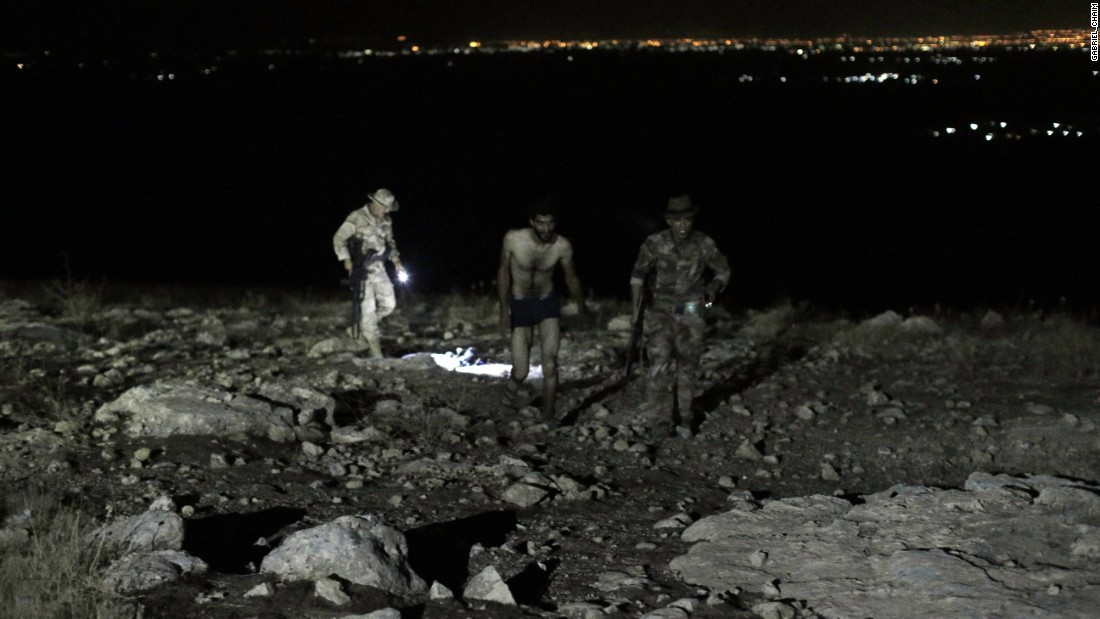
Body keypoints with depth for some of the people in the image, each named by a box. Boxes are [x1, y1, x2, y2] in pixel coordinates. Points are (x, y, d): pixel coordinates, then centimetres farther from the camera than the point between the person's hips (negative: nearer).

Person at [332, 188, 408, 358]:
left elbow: (390, 242, 21)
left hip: (379, 268, 7)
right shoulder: (357, 218, -11)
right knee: (367, 307, -7)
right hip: (361, 269, -6)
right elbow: (339, 238, -10)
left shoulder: (386, 221, 8)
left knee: (388, 304, 3)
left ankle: (360, 325, 24)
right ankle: (374, 348, -4)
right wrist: (346, 260, -20)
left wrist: (396, 261, 7)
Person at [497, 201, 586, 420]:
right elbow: (503, 271, -4)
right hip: (520, 305, -1)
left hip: (548, 304, 1)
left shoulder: (563, 246, -16)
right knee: (521, 371, -3)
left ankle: (548, 416, -1)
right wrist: (504, 308, -7)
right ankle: (514, 383, 35)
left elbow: (571, 278, 3)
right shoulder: (513, 239, -20)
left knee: (550, 363, -13)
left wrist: (581, 308, 16)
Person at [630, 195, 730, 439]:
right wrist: (637, 306, -24)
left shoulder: (704, 245, -10)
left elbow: (723, 271, 5)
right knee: (659, 363, -15)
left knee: (688, 363, 12)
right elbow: (638, 274, -11)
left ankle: (683, 411, 32)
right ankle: (660, 421, -13)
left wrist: (713, 290, -12)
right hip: (660, 310, -2)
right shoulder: (655, 243, -16)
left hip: (691, 313, 2)